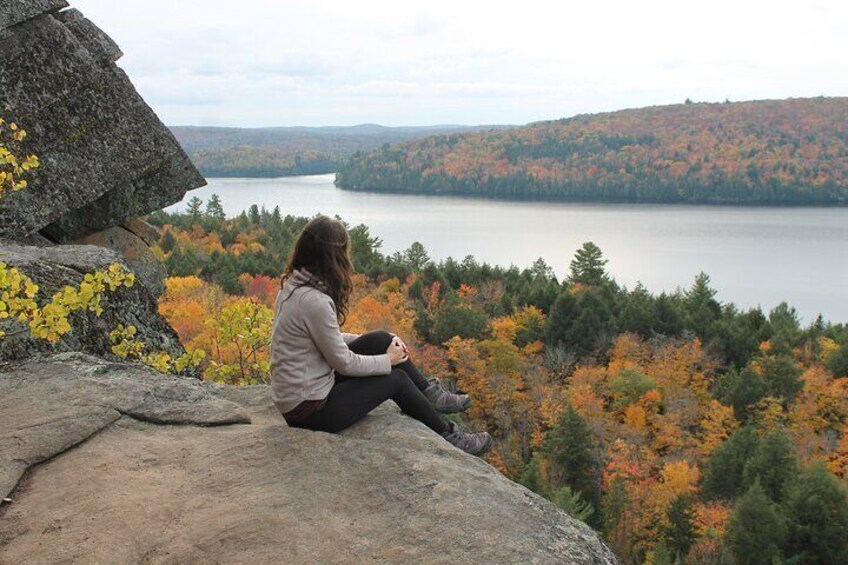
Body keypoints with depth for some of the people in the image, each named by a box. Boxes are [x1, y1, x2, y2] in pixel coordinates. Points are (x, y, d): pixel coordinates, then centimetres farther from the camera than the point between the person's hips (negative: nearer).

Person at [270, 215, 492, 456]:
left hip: (293, 394, 8)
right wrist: (388, 360, -2)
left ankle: (430, 394, 23)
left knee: (382, 339, 5)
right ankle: (447, 436, 23)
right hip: (310, 410, -8)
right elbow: (345, 364, -19)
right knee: (396, 378, 4)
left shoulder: (292, 285, 1)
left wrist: (381, 344, 7)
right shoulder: (315, 301, -27)